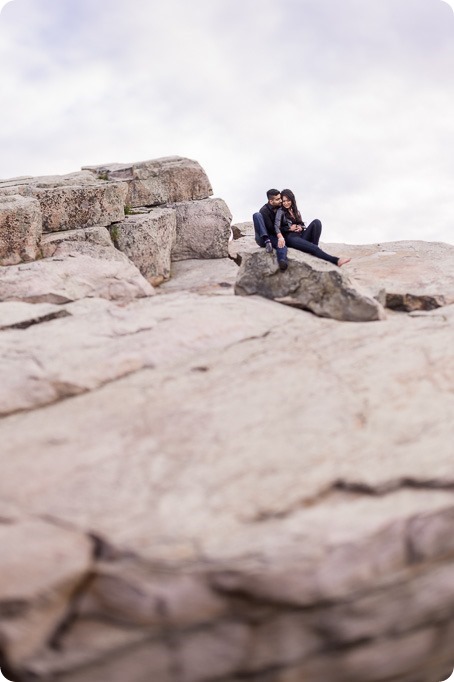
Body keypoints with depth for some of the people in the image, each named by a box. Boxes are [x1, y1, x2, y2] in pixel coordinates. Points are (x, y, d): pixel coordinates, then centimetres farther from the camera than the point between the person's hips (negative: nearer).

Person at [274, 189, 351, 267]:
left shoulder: (295, 211, 19)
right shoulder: (280, 211, 0)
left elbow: (302, 224, 23)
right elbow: (276, 228, -11)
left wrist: (300, 227, 0)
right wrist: (290, 228, -15)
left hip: (300, 235, 7)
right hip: (290, 238, -7)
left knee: (316, 222, -16)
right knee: (313, 248, -29)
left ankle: (314, 246, -24)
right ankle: (336, 260, -34)